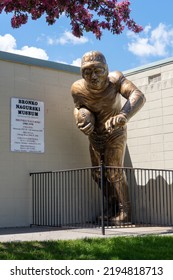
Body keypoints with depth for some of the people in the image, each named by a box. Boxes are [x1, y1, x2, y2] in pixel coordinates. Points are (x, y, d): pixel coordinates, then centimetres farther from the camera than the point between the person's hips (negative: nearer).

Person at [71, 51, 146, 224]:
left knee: (114, 172, -8)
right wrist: (82, 116, -30)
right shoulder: (78, 89, -23)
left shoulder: (115, 80, -30)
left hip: (115, 134, -4)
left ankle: (125, 211, 6)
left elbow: (138, 96, -43)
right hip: (95, 137, 5)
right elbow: (78, 107, -4)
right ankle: (112, 207, 31)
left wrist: (123, 116, -61)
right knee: (98, 173, 13)